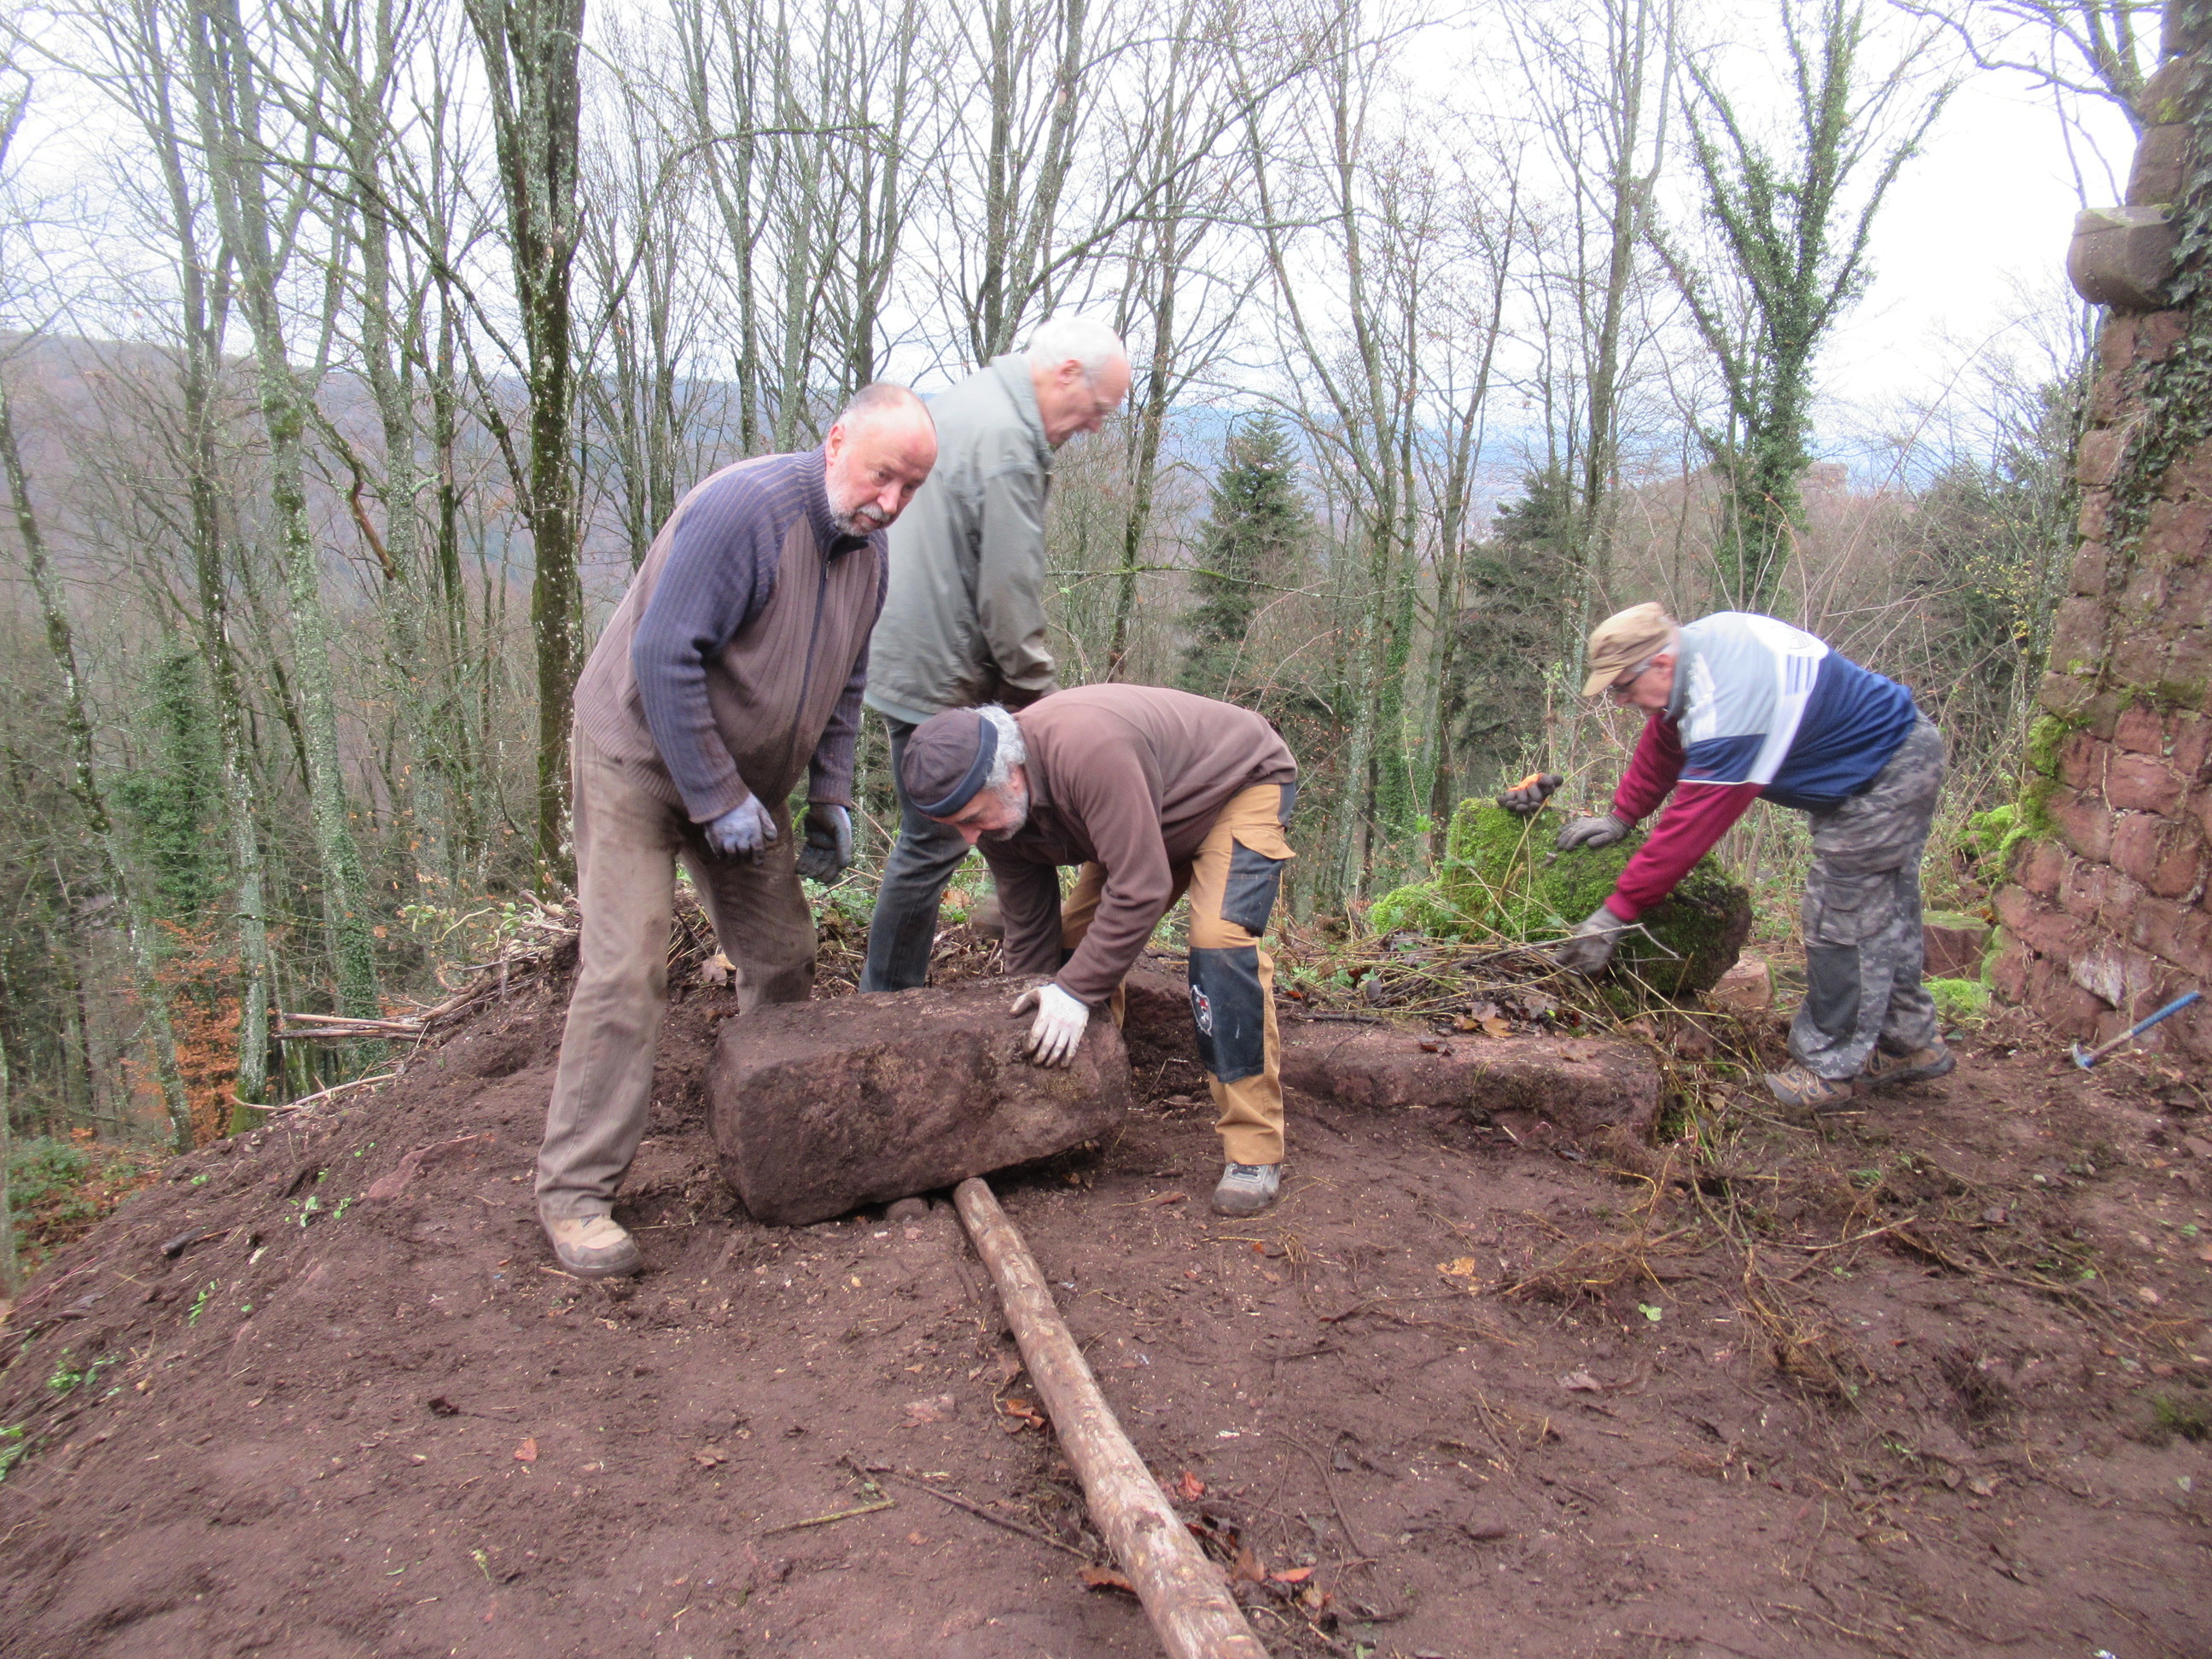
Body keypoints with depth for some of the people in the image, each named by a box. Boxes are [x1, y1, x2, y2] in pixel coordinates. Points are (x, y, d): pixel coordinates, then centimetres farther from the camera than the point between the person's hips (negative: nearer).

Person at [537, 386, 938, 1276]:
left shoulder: (867, 546, 2)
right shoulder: (746, 509, -25)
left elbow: (842, 686, 13)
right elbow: (664, 657, -28)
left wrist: (831, 800, 6)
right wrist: (716, 800, -24)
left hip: (747, 779, 8)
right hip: (641, 760, -8)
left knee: (783, 955, 7)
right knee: (625, 973, -11)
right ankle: (574, 1189, -1)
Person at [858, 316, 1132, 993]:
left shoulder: (964, 402, 15)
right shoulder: (1006, 441, -19)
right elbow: (1009, 594, -21)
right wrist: (1035, 695, -9)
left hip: (906, 653, 11)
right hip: (934, 673, -11)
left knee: (930, 837, 17)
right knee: (933, 843, -1)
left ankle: (889, 999, 28)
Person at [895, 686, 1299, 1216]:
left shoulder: (1089, 751, -41)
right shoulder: (995, 809, -13)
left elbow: (1140, 889, -39)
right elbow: (1029, 931, -4)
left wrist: (1075, 990, -34)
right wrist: (1035, 1021, -3)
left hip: (1245, 783, -8)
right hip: (1155, 816, 8)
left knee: (1219, 941, -26)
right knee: (1075, 936, -1)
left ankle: (1254, 1151, -20)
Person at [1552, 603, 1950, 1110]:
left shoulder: (1725, 707, -36)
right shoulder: (1697, 643, -7)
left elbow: (1689, 827, -34)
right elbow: (1662, 746, 8)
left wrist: (1616, 914, -28)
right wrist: (1620, 818, 10)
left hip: (1886, 779, -10)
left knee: (1842, 921, -5)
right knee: (1886, 913, 19)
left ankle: (1837, 1066, 7)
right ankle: (1913, 1043, 32)